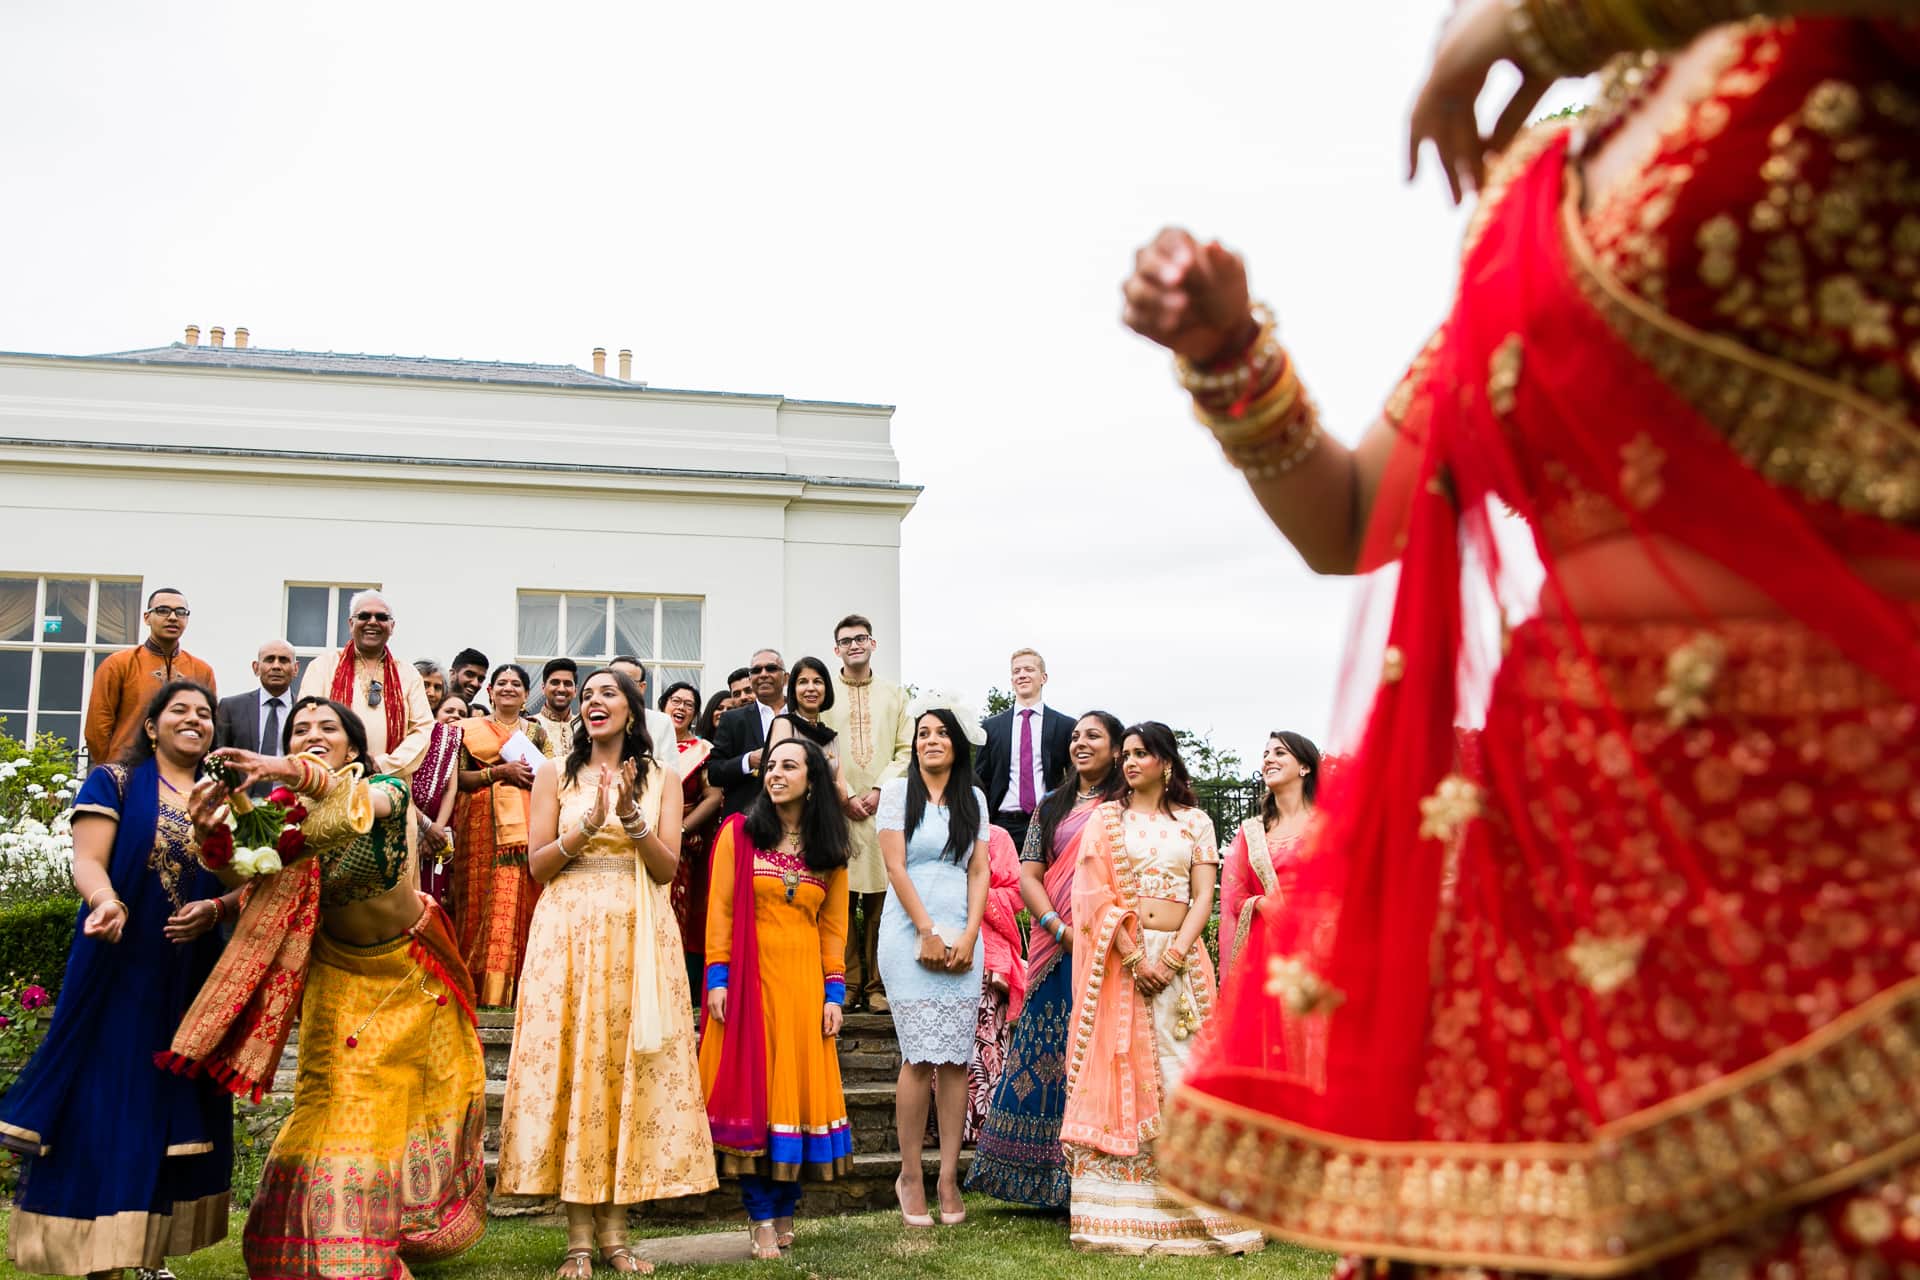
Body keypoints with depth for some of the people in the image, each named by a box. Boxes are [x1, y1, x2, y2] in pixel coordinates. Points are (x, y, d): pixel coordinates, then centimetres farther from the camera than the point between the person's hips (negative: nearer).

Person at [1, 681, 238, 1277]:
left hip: (191, 976, 4)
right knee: (105, 1105, -2)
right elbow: (88, 862, -10)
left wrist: (215, 908, -10)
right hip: (118, 969, -4)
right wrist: (107, 903, -31)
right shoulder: (113, 782, 2)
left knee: (172, 1106, 7)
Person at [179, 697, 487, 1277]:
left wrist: (297, 773, -61)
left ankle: (409, 1229, 32)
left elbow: (366, 804, -42)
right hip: (339, 974, 2)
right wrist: (210, 831, -43)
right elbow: (241, 872, -22)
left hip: (411, 967, -2)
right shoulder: (286, 811, -6)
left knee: (417, 1099, 10)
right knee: (336, 1104, -6)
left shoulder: (386, 788, -17)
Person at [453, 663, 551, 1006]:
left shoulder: (536, 732, 15)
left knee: (522, 900, -4)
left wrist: (530, 774, -7)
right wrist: (501, 772, -11)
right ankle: (479, 983, -1)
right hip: (483, 825, -1)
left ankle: (512, 985, 0)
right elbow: (459, 778, 0)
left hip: (526, 824, 2)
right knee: (483, 899, -6)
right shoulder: (470, 729, 9)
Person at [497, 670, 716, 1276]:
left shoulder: (661, 779, 10)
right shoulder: (556, 773, 9)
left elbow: (668, 869, 2)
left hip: (639, 934, 1)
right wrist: (588, 824, -14)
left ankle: (614, 1231, 6)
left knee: (629, 1068, -2)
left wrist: (632, 819, -14)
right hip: (568, 931, 0)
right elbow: (538, 865, 1)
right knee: (569, 1061, -5)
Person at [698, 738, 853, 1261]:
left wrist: (834, 992, 1)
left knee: (798, 1085, 4)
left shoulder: (828, 849, 8)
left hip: (803, 982, 2)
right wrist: (717, 978, -10)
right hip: (749, 977, -2)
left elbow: (834, 925, 8)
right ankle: (762, 1218, 5)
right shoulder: (739, 833, 1)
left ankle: (785, 1212, 16)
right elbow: (719, 910, -2)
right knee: (752, 1086, -1)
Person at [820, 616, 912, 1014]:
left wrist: (879, 790, -6)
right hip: (837, 809, -1)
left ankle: (878, 984, 2)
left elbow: (905, 750, 7)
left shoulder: (895, 695, 13)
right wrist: (845, 797, -5)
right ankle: (848, 982, 3)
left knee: (882, 898, -3)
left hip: (884, 807, 1)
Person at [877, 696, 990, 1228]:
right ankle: (910, 1175, 2)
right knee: (920, 1057, -8)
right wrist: (928, 934, -8)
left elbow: (980, 872, 8)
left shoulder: (973, 799, 13)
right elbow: (895, 867, -3)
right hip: (910, 934, -3)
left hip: (961, 936, 3)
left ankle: (949, 1176, 4)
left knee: (956, 1058, -1)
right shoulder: (898, 792, 4)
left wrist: (969, 936, -4)